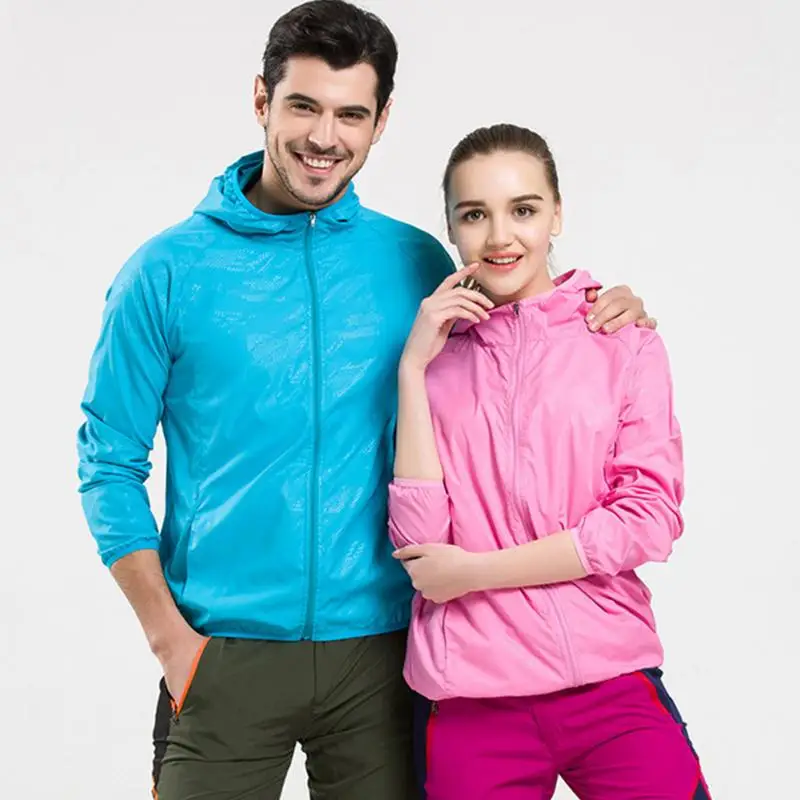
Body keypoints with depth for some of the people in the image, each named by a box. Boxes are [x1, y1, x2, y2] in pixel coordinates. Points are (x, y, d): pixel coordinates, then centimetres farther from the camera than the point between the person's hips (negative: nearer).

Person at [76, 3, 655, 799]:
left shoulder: (416, 262, 4)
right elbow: (109, 463, 1)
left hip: (379, 651, 2)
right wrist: (168, 637, -6)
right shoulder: (168, 270, -2)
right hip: (225, 657, -1)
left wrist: (600, 321, -2)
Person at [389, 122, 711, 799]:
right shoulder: (434, 356, 5)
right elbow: (421, 540, -5)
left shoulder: (626, 340, 1)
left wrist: (476, 571, -7)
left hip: (611, 679, -1)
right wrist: (414, 369, -8)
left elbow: (651, 517, -6)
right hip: (471, 697, 1)